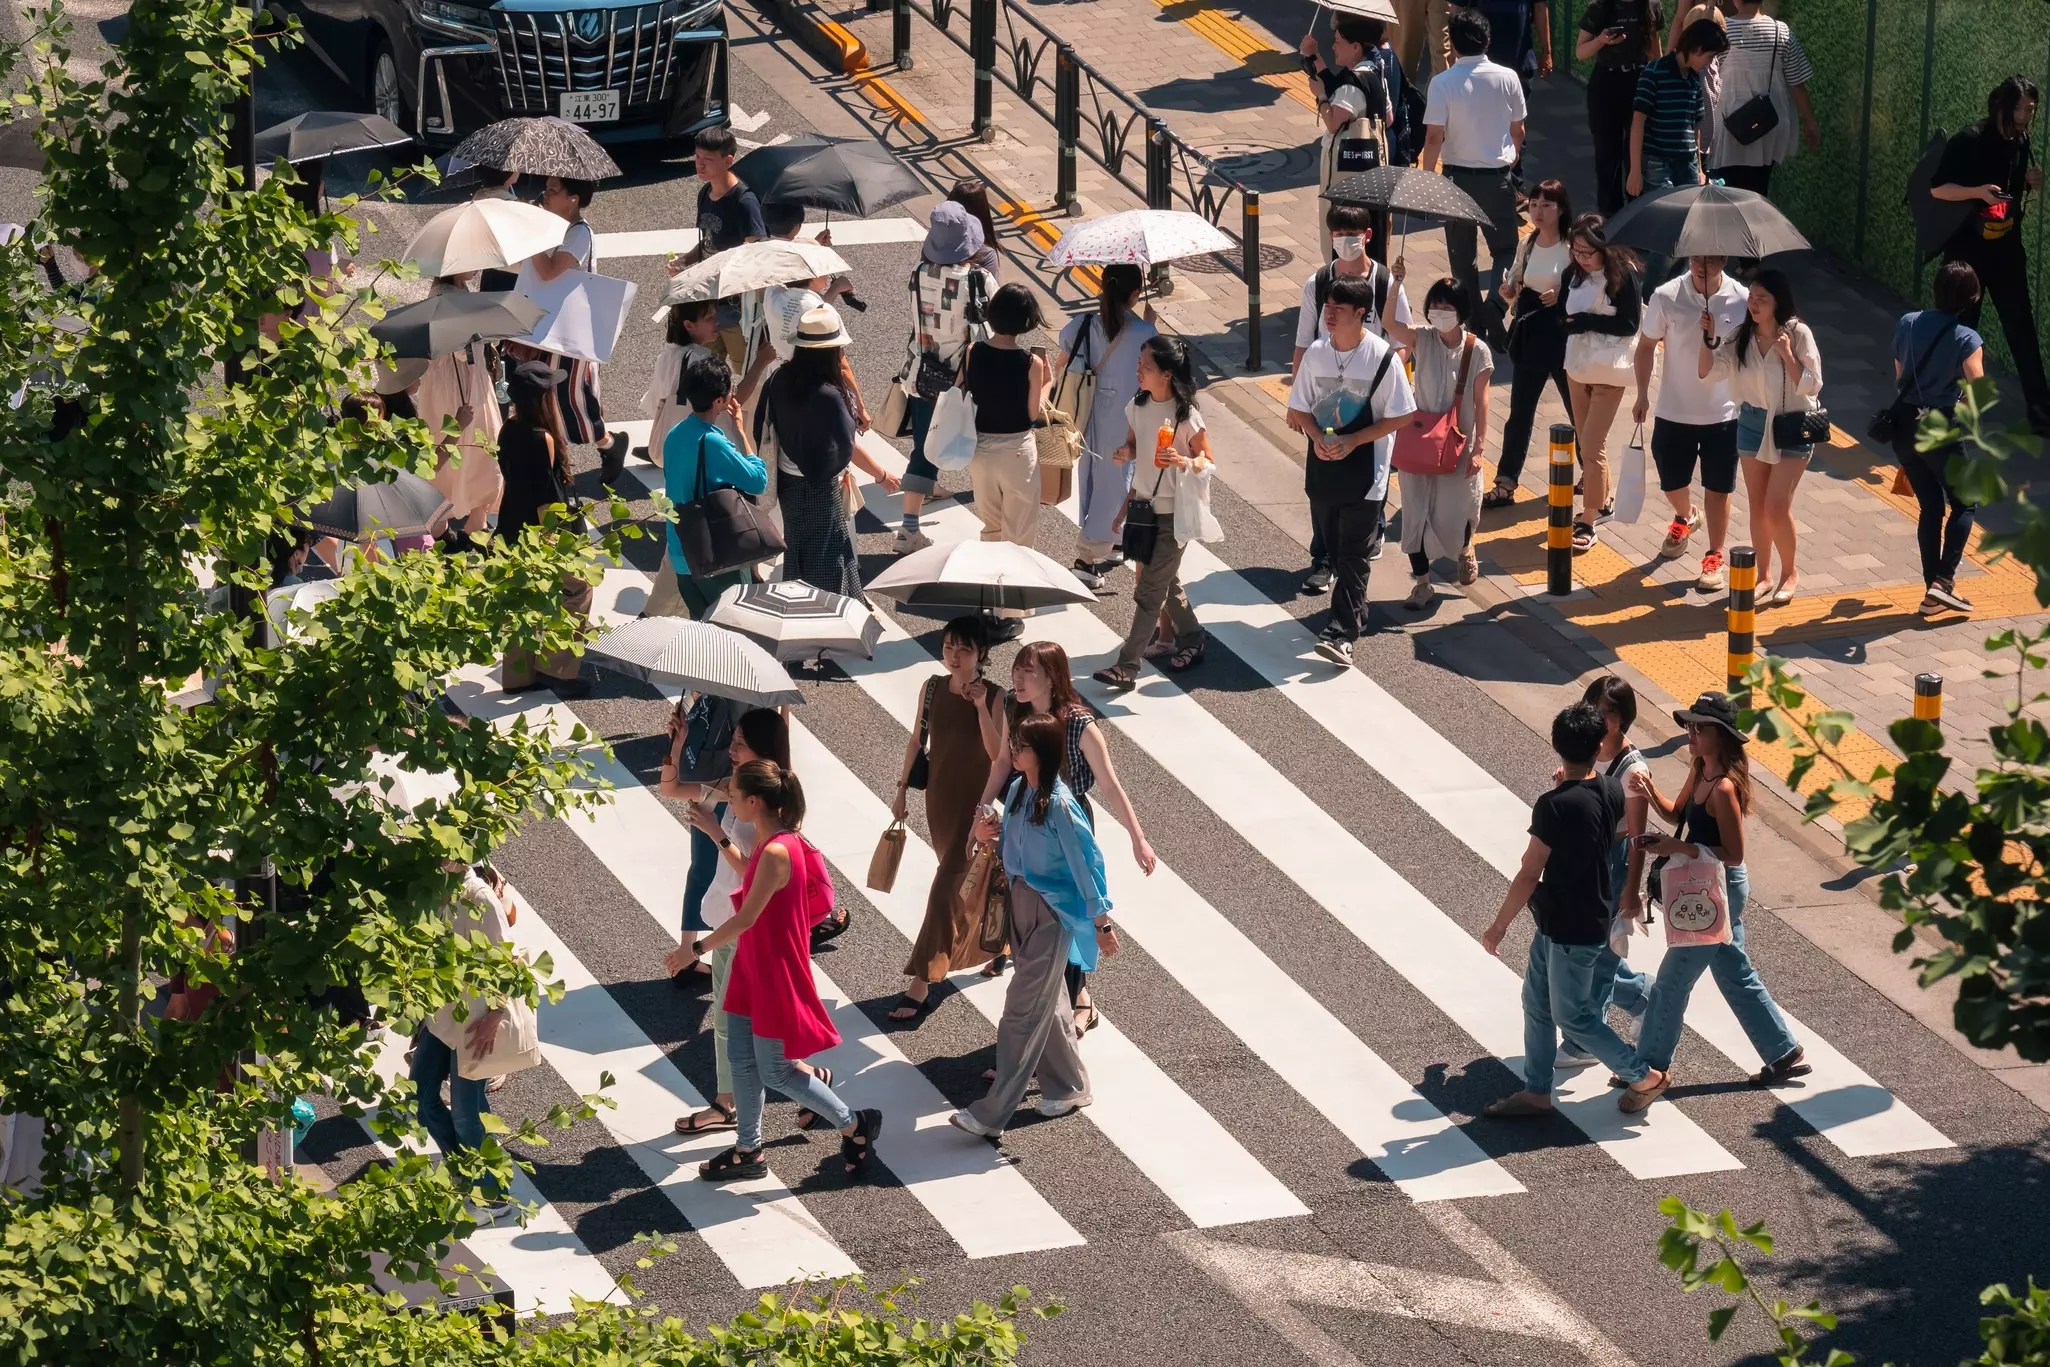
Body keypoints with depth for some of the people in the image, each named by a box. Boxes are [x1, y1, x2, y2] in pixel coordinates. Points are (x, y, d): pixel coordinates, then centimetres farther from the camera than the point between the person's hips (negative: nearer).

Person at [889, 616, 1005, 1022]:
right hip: (939, 798, 5)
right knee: (970, 882, 22)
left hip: (976, 803, -5)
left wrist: (981, 707, -32)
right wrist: (903, 788, 11)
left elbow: (997, 753, -24)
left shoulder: (994, 696, -16)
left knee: (947, 889, -9)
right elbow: (917, 739, 9)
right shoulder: (933, 688, -2)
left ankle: (921, 986, -8)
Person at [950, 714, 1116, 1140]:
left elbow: (1087, 862, -17)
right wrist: (985, 833, -6)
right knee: (1047, 1001, 20)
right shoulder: (1017, 791, 1)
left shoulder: (1058, 805, -23)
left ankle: (992, 1114, -4)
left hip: (1051, 912, -8)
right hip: (1021, 901, 8)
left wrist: (1102, 923, -14)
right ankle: (1068, 1086, 35)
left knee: (1023, 1011, -5)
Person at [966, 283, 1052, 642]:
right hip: (1017, 450, -4)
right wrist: (1046, 384, 3)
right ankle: (1010, 614, 12)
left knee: (991, 527, 24)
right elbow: (1034, 414, -12)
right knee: (1018, 535, 9)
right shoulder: (1031, 363, -18)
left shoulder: (973, 353, -9)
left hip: (980, 447, 4)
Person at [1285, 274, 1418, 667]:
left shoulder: (1382, 357, -13)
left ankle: (1342, 631, -8)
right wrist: (1317, 437, -13)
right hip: (1322, 465, 5)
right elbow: (1300, 408, 8)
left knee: (1353, 553, -6)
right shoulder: (1316, 352, -1)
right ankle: (1354, 608, 36)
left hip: (1364, 468, -5)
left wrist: (1352, 441, -18)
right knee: (1332, 545, 15)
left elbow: (1400, 416, -9)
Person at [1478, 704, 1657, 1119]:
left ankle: (1645, 1077, 17)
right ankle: (1537, 1091, 25)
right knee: (1537, 1003, 18)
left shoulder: (1553, 806, -26)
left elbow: (1529, 875, -22)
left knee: (1572, 1016, 7)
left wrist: (1499, 927, -11)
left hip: (1570, 929, -8)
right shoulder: (1612, 791, -4)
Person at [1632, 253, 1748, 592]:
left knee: (1718, 488, 5)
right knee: (1672, 482, 16)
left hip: (1723, 412, -1)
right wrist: (1642, 394, -2)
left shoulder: (1741, 300, -11)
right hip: (1674, 409, 1)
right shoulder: (1666, 297, -12)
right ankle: (1684, 518, 49)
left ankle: (1715, 558, 17)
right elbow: (1647, 345, 0)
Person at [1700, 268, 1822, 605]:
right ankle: (1764, 576, 22)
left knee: (1777, 507, -9)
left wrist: (1787, 355, -25)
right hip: (1753, 425, 4)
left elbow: (1811, 386, -14)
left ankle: (1790, 574, 11)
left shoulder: (1798, 334, -13)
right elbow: (1709, 371, -9)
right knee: (1757, 505, 9)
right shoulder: (1741, 336, -2)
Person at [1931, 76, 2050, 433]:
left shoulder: (2021, 143, 2)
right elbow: (1938, 188, -13)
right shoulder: (1969, 142, -16)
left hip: (2007, 249, 5)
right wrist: (1979, 191, -28)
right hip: (1967, 249, -5)